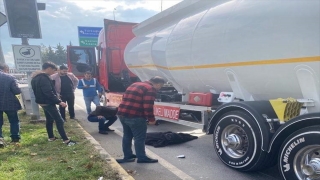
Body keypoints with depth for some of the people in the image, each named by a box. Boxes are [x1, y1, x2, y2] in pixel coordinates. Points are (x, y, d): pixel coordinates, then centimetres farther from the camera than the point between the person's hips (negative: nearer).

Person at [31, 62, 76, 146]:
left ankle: (51, 137, 29)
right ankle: (66, 140, -8)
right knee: (59, 121, -9)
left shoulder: (36, 77, 12)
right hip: (48, 103, -11)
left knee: (49, 119, 20)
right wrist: (59, 101, -26)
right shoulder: (43, 78, -22)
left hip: (43, 102, 11)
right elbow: (49, 92, -28)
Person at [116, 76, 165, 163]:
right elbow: (148, 107, -15)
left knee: (127, 136, 20)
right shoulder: (150, 89, -8)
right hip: (135, 116, -9)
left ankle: (128, 156, 31)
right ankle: (142, 158, 14)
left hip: (122, 113, 9)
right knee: (139, 138, 4)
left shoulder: (134, 85, 20)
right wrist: (151, 119, -2)